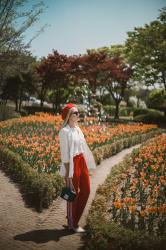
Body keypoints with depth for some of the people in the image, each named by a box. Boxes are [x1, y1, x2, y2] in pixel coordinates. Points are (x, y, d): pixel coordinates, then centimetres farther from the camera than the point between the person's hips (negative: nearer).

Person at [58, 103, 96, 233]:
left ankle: (73, 218, 29)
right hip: (72, 164, -9)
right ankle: (72, 224, 19)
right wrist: (67, 172, -15)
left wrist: (86, 164, 17)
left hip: (82, 162, 9)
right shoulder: (64, 131, -14)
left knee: (86, 190, 13)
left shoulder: (78, 129, 12)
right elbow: (64, 153, -15)